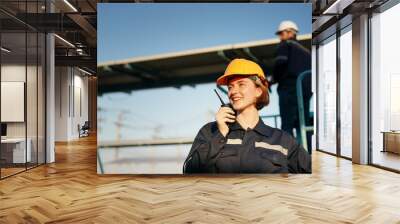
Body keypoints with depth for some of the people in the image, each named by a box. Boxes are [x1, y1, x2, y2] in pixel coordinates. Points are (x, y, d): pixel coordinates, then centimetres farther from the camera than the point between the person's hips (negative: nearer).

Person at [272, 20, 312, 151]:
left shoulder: (285, 45, 6)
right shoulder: (305, 51, 28)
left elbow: (281, 63, -12)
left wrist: (274, 78, 1)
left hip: (289, 88, -7)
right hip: (306, 90, 7)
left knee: (287, 124, -7)